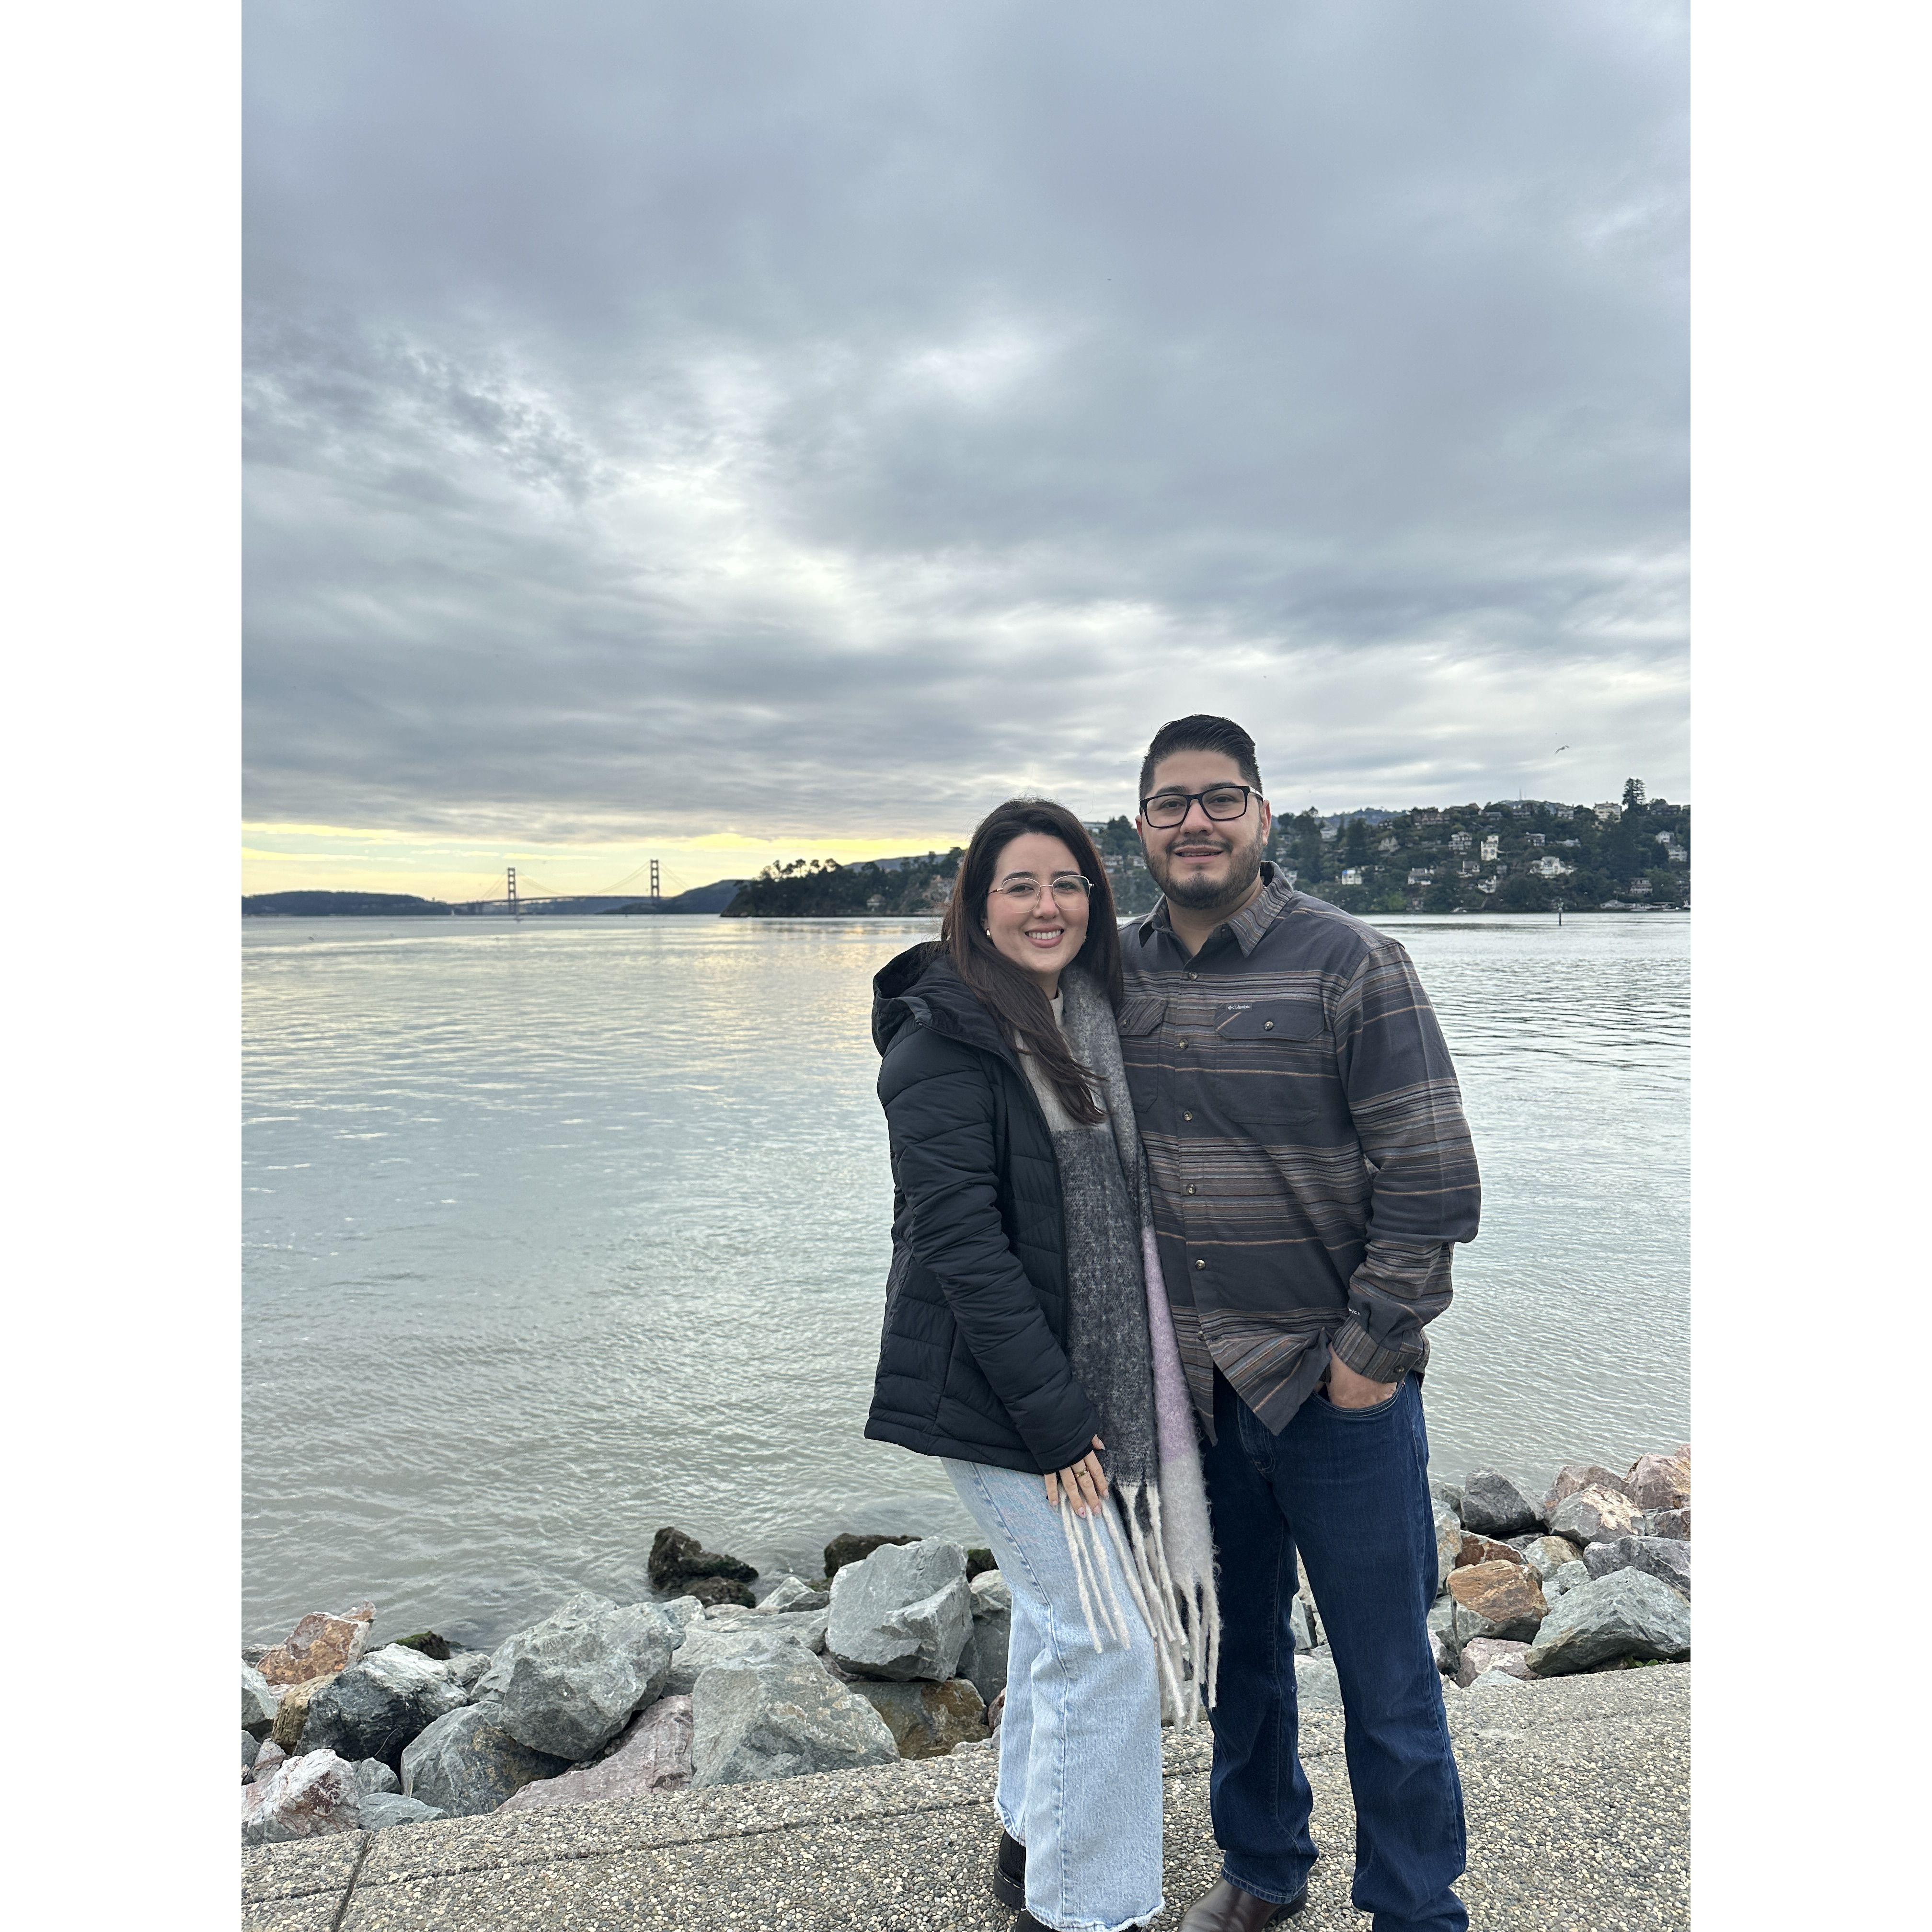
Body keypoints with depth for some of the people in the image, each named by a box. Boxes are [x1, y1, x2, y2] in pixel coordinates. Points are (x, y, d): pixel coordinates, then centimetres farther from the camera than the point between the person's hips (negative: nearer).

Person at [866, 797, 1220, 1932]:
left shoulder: (1091, 1020, 8)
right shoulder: (944, 1040, -17)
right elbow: (958, 1241, -21)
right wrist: (1055, 1414, -20)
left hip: (1093, 1380, 8)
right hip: (998, 1394, -8)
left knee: (1060, 1610, 21)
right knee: (1104, 1639, -2)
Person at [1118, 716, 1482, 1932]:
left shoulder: (1351, 964, -11)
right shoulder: (1116, 973, 2)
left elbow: (1433, 1179, -11)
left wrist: (1372, 1353, -11)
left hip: (1337, 1383, -4)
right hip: (1191, 1384, 4)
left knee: (1385, 1678, 11)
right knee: (1240, 1649, 22)